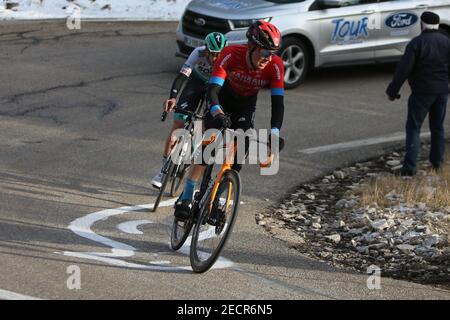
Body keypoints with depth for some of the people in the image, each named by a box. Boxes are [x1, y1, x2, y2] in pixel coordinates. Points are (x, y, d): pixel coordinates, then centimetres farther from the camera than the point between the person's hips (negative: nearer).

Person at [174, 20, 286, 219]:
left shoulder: (275, 66, -30)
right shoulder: (231, 54, -35)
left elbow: (278, 102, -31)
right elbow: (212, 90, -42)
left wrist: (275, 133, -47)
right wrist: (217, 114, -62)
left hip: (245, 108, 2)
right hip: (222, 101, -2)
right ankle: (186, 198, -16)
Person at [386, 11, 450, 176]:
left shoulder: (416, 43, -13)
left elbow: (403, 69, -16)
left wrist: (392, 91, -10)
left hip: (422, 92, -5)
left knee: (413, 128, -1)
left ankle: (409, 166, -11)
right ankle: (437, 161, 23)